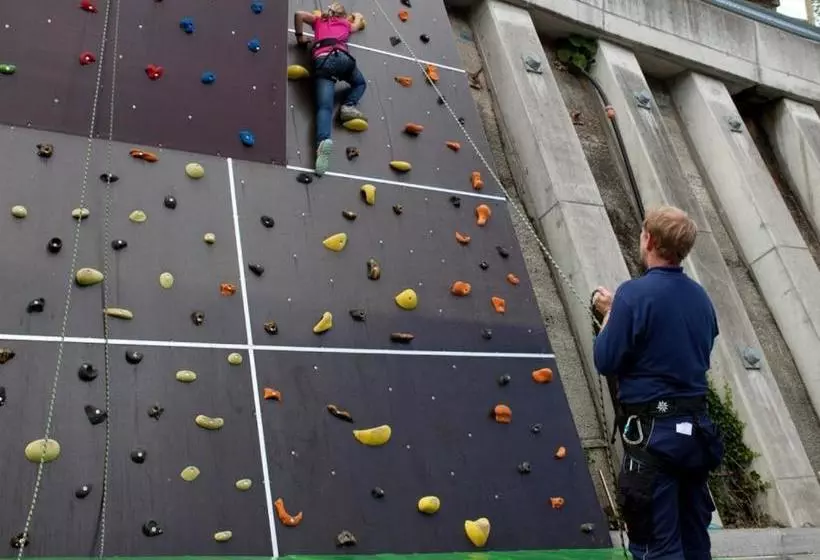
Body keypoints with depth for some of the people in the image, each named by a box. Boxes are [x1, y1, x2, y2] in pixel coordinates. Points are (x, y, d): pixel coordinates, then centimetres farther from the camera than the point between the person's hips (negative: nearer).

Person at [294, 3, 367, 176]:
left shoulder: (319, 21, 31)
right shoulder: (346, 24, 31)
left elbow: (299, 14, 17)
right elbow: (358, 21, 53)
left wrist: (299, 36, 28)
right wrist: (356, 16, 73)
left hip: (321, 61, 0)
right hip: (341, 57, 0)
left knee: (324, 107, -14)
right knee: (360, 83, 31)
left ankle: (323, 141, -43)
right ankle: (348, 106, -1)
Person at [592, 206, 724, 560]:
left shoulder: (635, 293, -16)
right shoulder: (701, 298, 7)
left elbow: (606, 362, -14)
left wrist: (610, 314, 3)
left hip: (653, 431, -8)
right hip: (696, 426, 8)